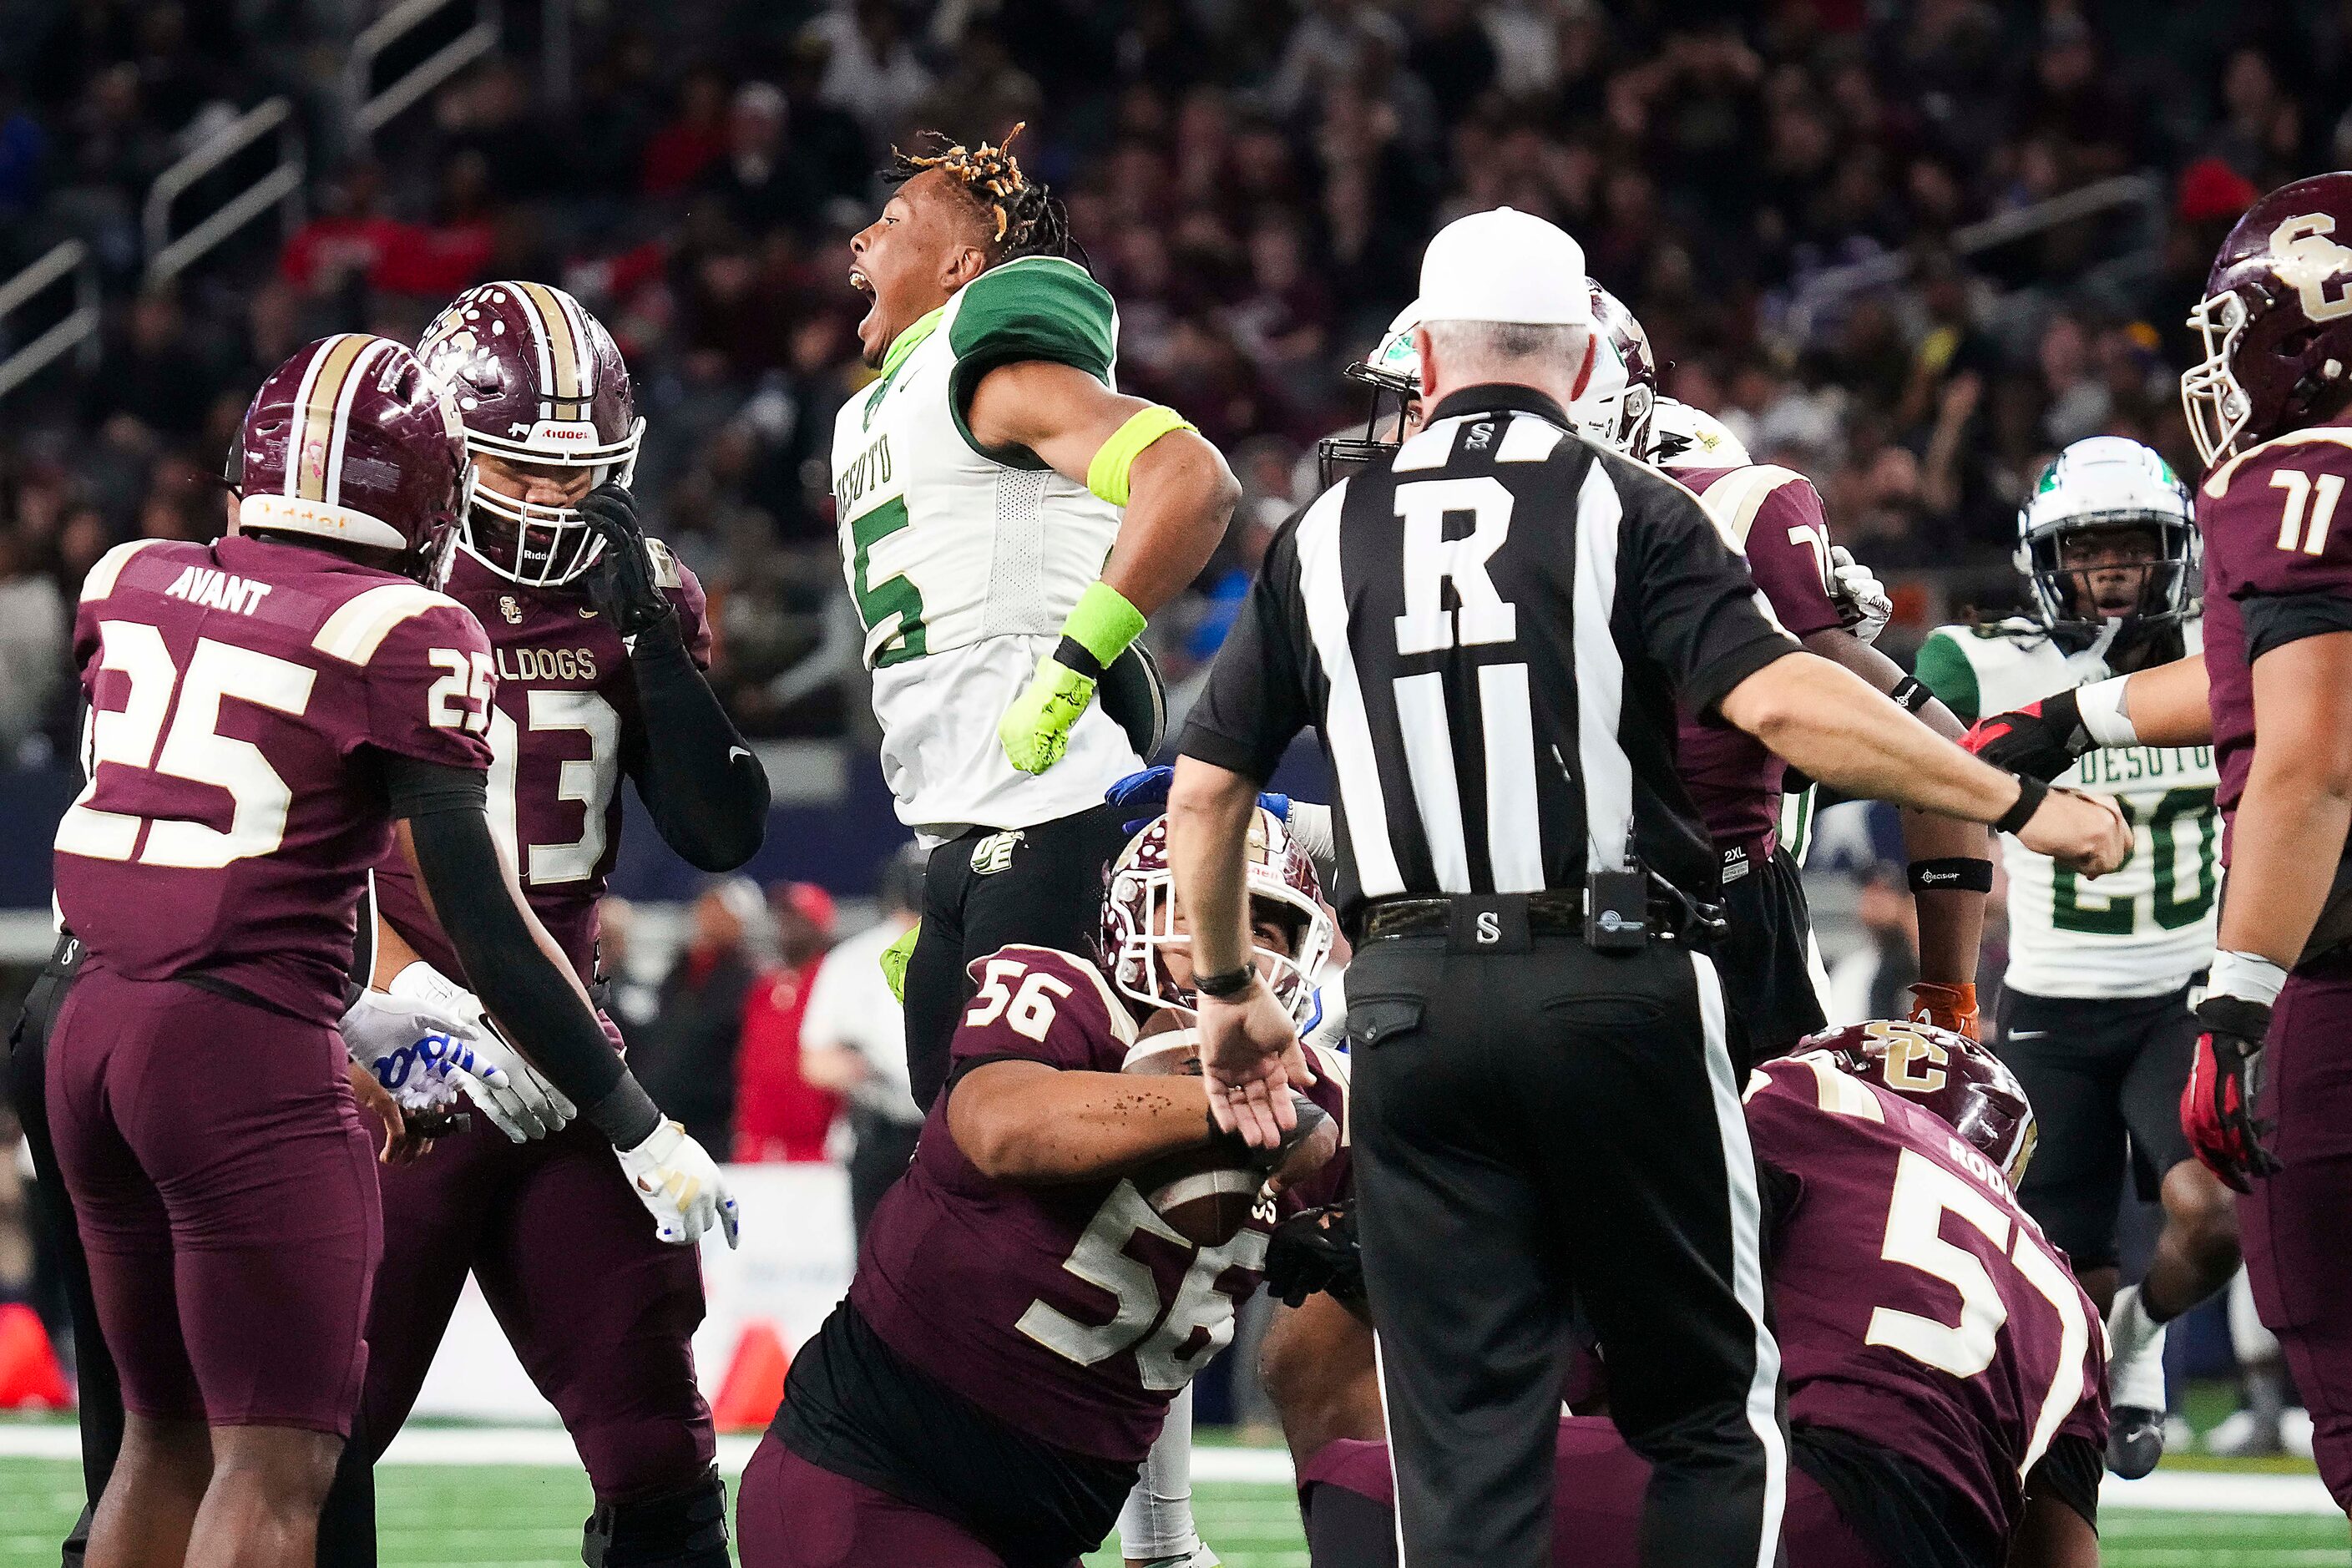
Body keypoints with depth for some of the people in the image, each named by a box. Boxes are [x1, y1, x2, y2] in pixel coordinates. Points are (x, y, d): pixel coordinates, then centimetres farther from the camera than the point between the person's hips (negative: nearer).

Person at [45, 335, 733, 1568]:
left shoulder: (128, 586, 9)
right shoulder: (406, 636, -9)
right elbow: (476, 911, -9)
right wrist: (639, 1128, -2)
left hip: (95, 1030, 7)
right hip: (247, 1051, -7)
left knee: (167, 1436, 18)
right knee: (276, 1465, -5)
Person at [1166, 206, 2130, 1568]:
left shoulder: (1325, 537, 11)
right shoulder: (1625, 506, -1)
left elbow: (1207, 790, 13)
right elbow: (1778, 702, -14)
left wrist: (1228, 991, 28)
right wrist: (2022, 805, -8)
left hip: (1413, 999, 3)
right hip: (1615, 988, -3)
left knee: (1464, 1434, 3)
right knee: (1707, 1403, 9)